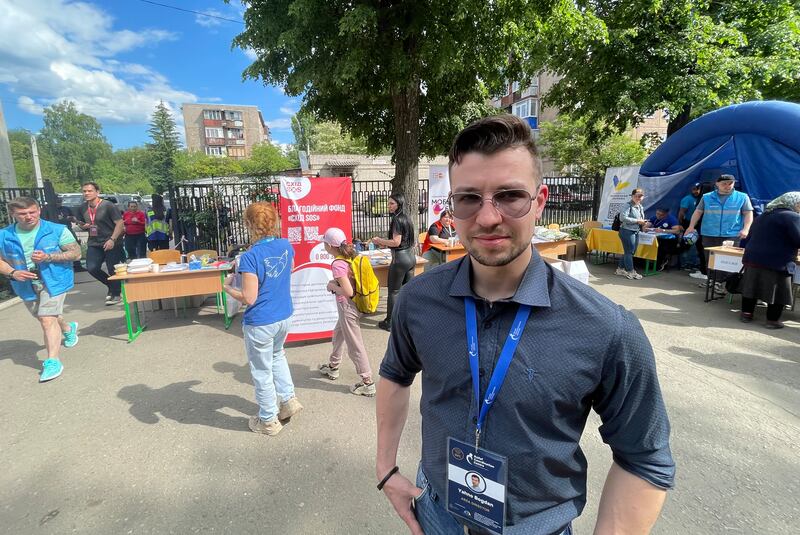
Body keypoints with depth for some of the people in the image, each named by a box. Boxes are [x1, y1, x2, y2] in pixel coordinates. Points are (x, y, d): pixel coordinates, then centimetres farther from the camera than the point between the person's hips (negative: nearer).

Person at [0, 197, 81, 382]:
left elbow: (76, 253, -8)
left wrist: (48, 257, -21)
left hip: (53, 281, -5)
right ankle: (68, 329, 53)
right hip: (26, 285, 5)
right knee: (44, 318, 22)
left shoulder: (57, 230, -8)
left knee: (48, 319, -14)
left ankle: (52, 361, -8)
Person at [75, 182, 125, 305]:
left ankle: (115, 294, 17)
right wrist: (83, 226, -3)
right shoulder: (82, 208, 7)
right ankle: (111, 285, 19)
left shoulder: (108, 206, -11)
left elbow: (120, 223, -14)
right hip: (94, 243, 5)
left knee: (113, 269, -1)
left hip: (112, 243, -5)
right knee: (91, 268, -6)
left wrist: (112, 239, -22)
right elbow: (81, 223, 23)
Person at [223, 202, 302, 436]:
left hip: (260, 323, -6)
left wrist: (228, 287, -3)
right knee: (277, 355, 32)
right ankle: (289, 399, 33)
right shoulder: (286, 246, -4)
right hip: (284, 316, 6)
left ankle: (269, 420, 29)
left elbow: (249, 298, -21)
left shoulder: (250, 257, -23)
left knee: (262, 371, 13)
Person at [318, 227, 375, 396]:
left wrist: (332, 286, -10)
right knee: (338, 334, 27)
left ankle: (368, 383, 12)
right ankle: (333, 367, 46)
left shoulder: (338, 264, -23)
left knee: (355, 346, 2)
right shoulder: (351, 256, 2)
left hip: (347, 308, -10)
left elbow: (348, 292, -26)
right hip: (355, 305, 10)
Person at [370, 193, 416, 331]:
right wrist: (384, 243, 18)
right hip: (411, 256, 9)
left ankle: (389, 323, 11)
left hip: (400, 259, -9)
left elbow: (396, 242, -19)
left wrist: (379, 240, -8)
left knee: (393, 292, 2)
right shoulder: (406, 218, 12)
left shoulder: (397, 219, -15)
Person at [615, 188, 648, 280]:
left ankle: (620, 269, 25)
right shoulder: (627, 206, -12)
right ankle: (630, 272, 6)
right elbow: (623, 218, -24)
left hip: (636, 232, 9)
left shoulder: (640, 207, 16)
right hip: (627, 231, -9)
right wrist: (637, 221, -21)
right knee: (629, 252, -2)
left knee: (628, 252, 14)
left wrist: (643, 222, 6)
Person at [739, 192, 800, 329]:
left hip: (752, 258, 7)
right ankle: (772, 320, 12)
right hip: (776, 262, -7)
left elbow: (752, 236, 22)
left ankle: (746, 314, 19)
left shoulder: (763, 215, 15)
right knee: (777, 291, 5)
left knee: (751, 287, 13)